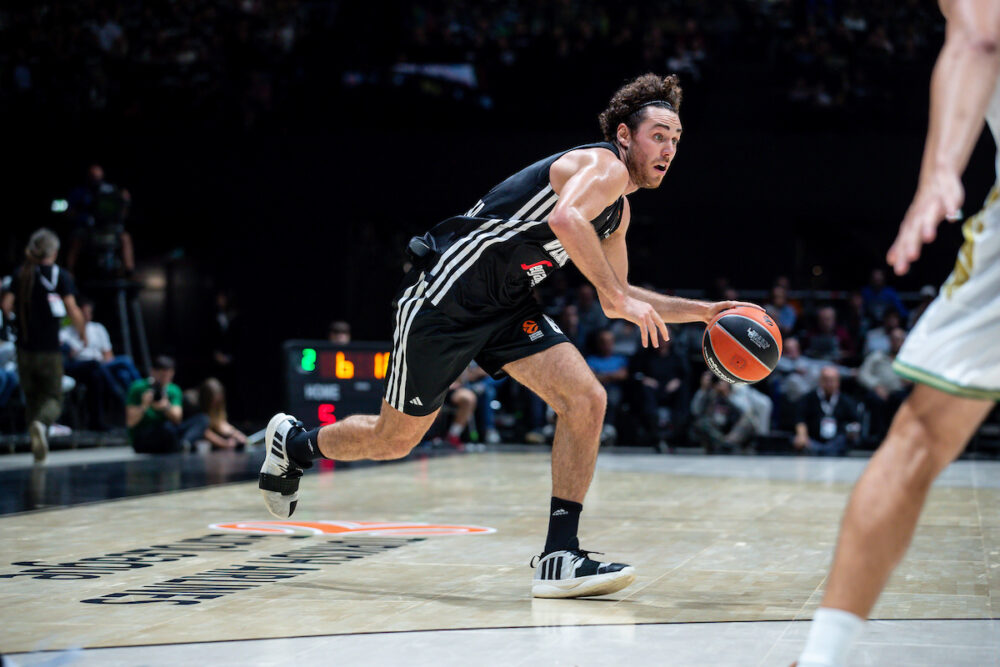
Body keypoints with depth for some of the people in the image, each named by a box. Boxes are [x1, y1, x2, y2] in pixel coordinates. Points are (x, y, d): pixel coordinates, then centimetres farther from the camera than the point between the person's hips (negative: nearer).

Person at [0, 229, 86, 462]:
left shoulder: (20, 273, 4)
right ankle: (41, 424, -28)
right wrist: (83, 332, 4)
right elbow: (73, 310, -13)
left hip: (25, 349, 3)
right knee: (53, 398, 4)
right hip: (49, 349, -3)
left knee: (31, 397, 16)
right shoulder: (60, 275, -5)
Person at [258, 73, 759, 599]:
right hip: (445, 295, -9)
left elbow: (614, 300, 24)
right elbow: (565, 218, -39)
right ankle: (293, 443, 36)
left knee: (586, 400, -12)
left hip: (505, 307, 9)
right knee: (393, 440, 5)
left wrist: (700, 311, 17)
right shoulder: (604, 165, -16)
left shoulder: (619, 210, 13)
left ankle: (560, 558, -9)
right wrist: (620, 297, -37)